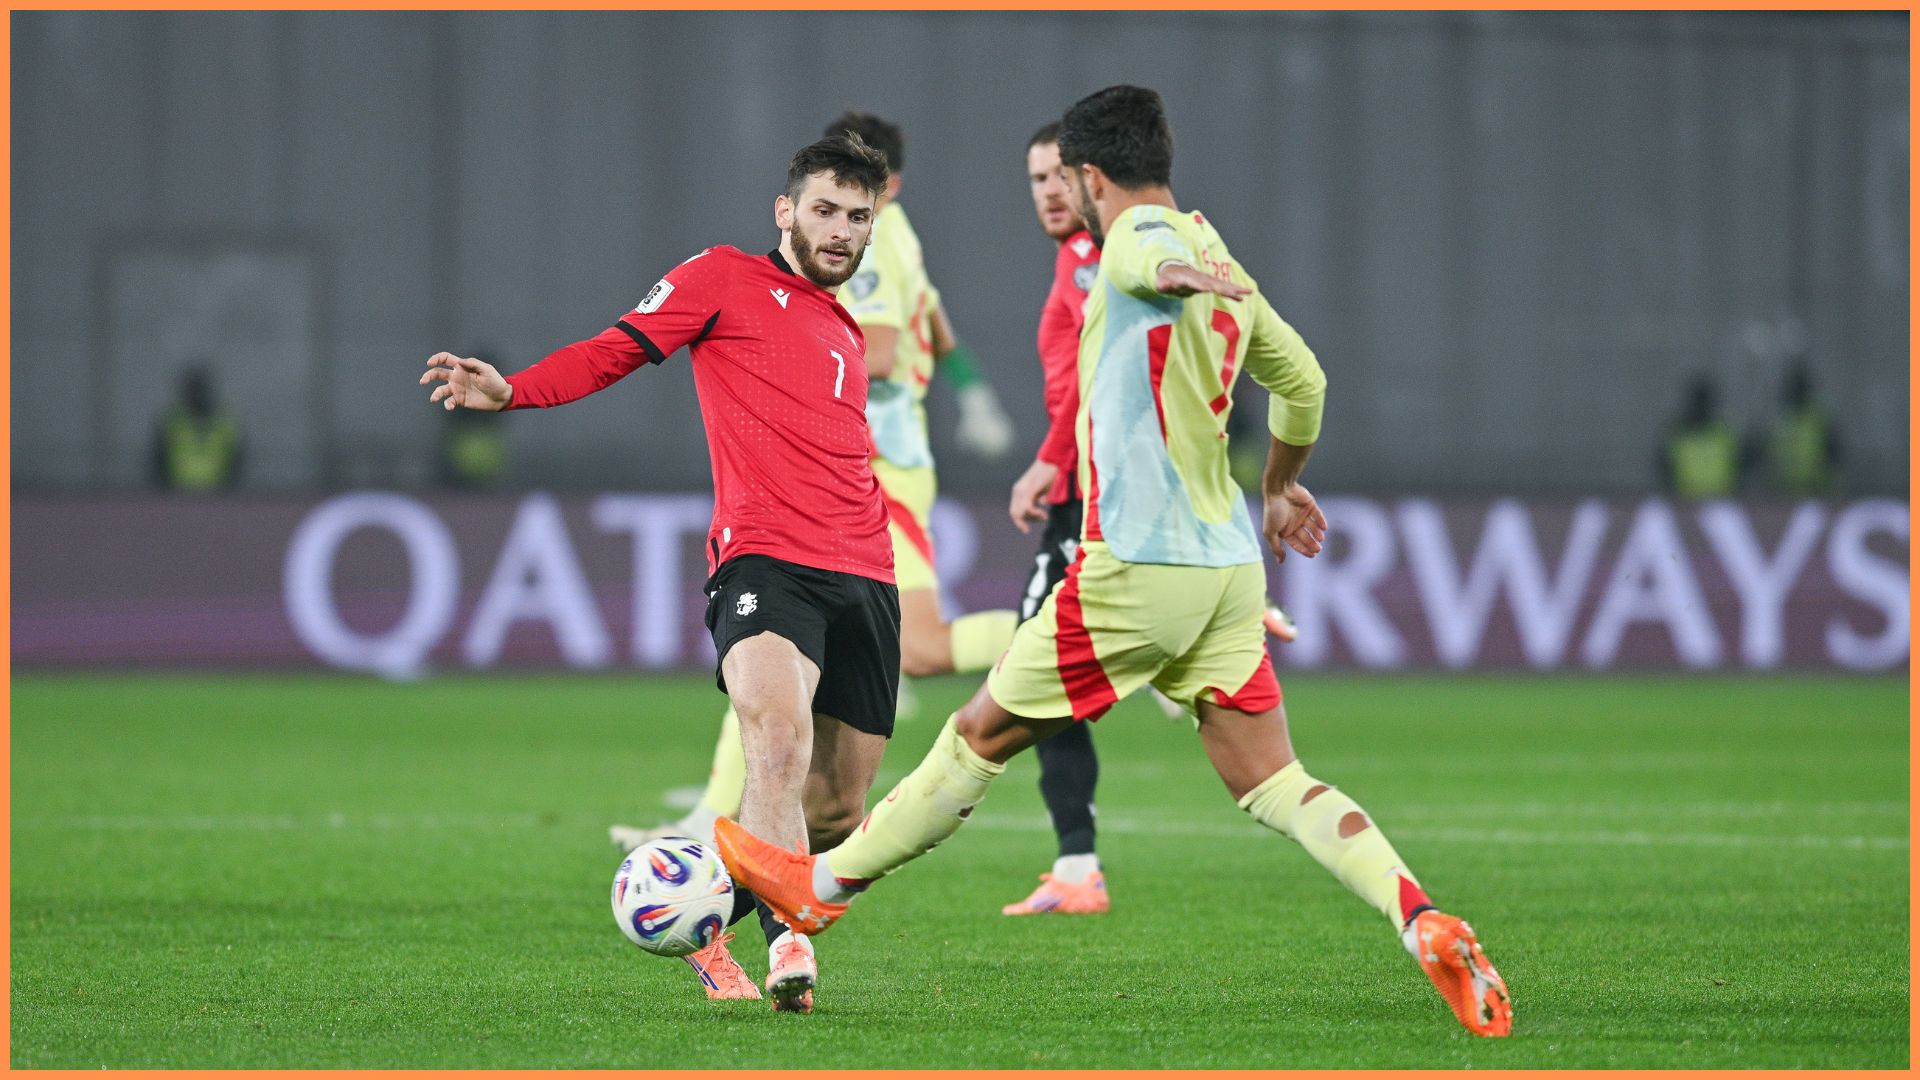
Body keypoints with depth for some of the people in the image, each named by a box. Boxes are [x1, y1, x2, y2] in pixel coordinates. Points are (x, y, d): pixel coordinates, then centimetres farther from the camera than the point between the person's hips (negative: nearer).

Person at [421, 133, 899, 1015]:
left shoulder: (845, 332, 26)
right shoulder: (725, 280, 7)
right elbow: (616, 351, -1)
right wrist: (512, 390, -17)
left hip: (864, 577, 7)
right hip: (764, 560, -7)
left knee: (837, 808, 5)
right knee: (779, 750, -30)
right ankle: (789, 948, -37)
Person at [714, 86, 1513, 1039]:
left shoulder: (1143, 234, -9)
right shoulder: (1221, 266, 17)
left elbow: (1146, 252, -36)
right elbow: (1300, 379, 31)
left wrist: (1172, 272, -60)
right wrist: (1280, 489, 48)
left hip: (1137, 568, -7)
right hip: (1228, 563, 7)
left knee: (981, 735, 7)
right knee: (1272, 783, 3)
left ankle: (823, 886, 20)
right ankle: (1425, 927, -15)